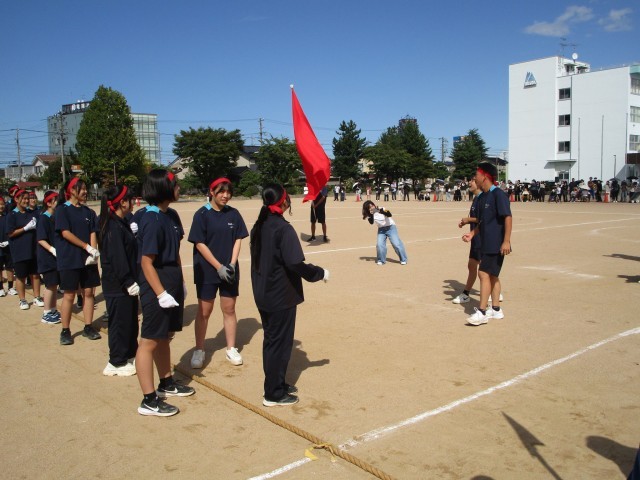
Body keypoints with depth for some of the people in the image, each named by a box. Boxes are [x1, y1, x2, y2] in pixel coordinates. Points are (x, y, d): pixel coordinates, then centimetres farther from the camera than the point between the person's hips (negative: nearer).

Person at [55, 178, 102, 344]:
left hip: (88, 259, 4)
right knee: (69, 294, 0)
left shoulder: (88, 212, 11)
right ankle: (65, 331, 10)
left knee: (88, 292, 5)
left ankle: (88, 327, 15)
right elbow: (65, 233, -11)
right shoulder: (62, 210, -3)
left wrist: (93, 252, -11)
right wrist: (87, 247, -15)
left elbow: (93, 233, 5)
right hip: (69, 259, -4)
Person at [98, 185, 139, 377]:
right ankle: (116, 364, 14)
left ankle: (129, 356, 32)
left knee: (130, 321, 18)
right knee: (120, 323, 2)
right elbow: (117, 259, -23)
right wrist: (129, 283, -20)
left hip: (125, 284, 10)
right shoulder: (114, 227, -19)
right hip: (118, 286, -10)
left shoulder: (121, 223, 12)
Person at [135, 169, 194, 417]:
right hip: (157, 289, -9)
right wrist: (161, 293, -23)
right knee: (149, 341, -2)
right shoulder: (152, 220, -18)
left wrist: (180, 284, 16)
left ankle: (166, 383, 35)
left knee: (165, 336, 20)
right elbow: (146, 261, -21)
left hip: (172, 287, 10)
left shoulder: (166, 217, 9)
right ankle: (149, 401, 6)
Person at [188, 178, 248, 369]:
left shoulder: (233, 214, 3)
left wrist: (232, 264, -8)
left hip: (229, 271, 3)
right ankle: (199, 350, 18)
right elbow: (199, 244, -10)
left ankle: (231, 349, 21)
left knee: (229, 309, 10)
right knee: (204, 311, 5)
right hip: (207, 271, -3)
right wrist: (218, 266, -15)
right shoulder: (202, 214, -7)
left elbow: (238, 239, 5)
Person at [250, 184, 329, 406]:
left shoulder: (258, 227, 5)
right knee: (280, 342, 4)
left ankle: (277, 383, 33)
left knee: (271, 339, 19)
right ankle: (274, 394, 15)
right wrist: (320, 273, -11)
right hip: (282, 296, -8)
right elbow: (295, 263, -25)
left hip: (262, 294, 8)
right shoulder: (283, 229, -20)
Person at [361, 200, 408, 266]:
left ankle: (403, 260, 3)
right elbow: (371, 222, -19)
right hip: (381, 230, 4)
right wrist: (371, 214, -31)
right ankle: (381, 260, 6)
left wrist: (381, 211, -45)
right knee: (380, 244, -12)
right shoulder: (370, 215, -3)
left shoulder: (381, 209, -14)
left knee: (396, 244, -10)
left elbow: (389, 215, -31)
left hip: (390, 227, -4)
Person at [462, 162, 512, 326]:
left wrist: (506, 241, -24)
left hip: (496, 244, -9)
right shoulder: (482, 197, 12)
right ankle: (496, 309, 23)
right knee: (491, 275, 13)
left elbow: (508, 217, -19)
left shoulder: (498, 194, -14)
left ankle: (482, 312, -7)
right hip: (485, 243, 9)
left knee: (484, 273, -11)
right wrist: (472, 233, 10)